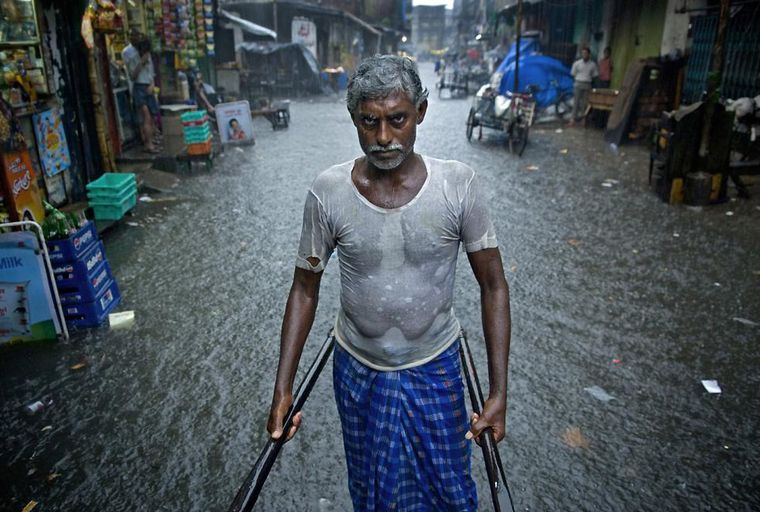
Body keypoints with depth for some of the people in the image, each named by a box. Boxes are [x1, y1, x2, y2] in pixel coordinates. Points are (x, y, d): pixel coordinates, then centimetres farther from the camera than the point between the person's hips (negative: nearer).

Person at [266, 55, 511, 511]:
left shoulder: (459, 185, -18)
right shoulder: (328, 193, -17)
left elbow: (493, 286, -11)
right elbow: (306, 289, -6)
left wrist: (499, 392, -14)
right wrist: (283, 388, -8)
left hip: (435, 368, 0)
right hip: (358, 370, 1)